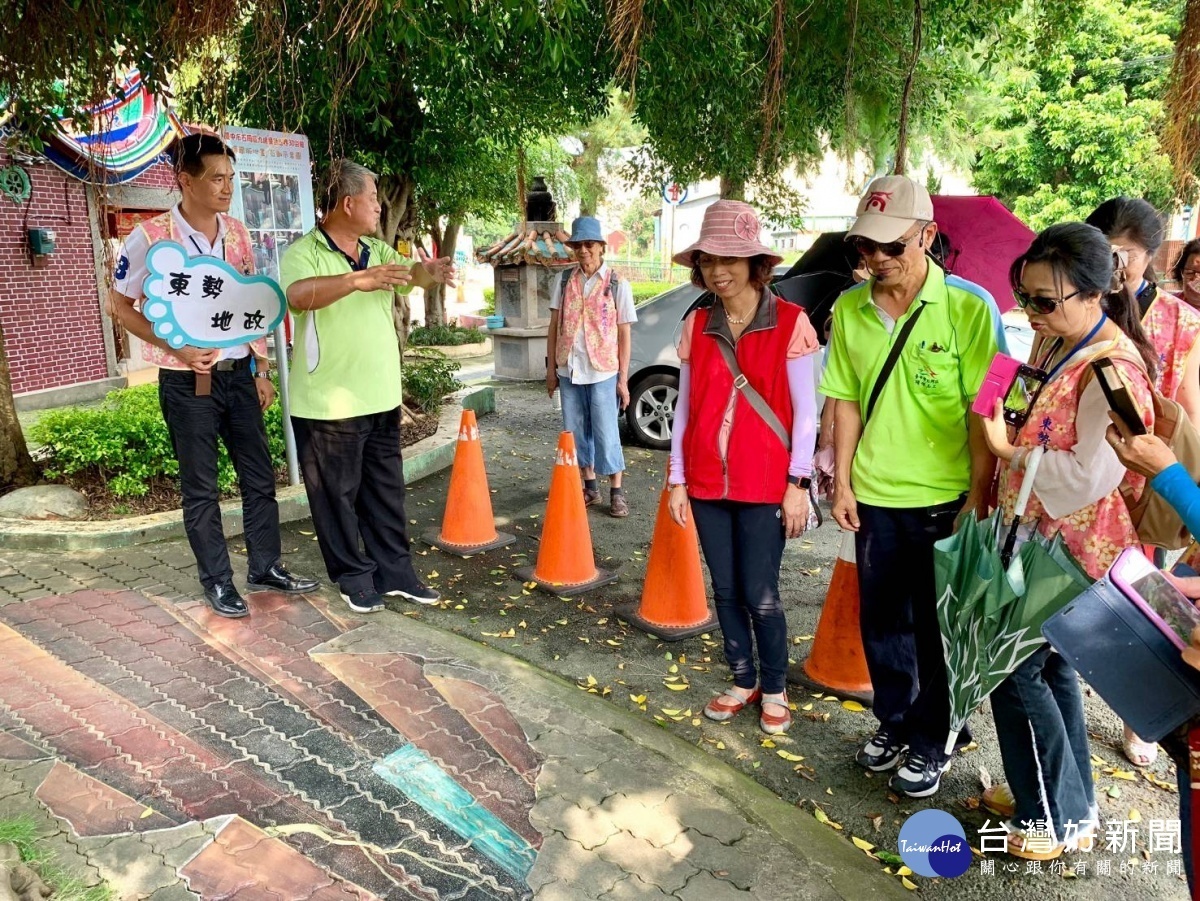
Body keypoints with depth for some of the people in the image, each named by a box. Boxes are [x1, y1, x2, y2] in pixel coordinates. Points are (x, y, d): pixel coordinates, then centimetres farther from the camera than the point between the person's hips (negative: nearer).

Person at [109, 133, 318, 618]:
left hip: (239, 373, 5)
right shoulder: (150, 237, -12)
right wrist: (177, 348, -16)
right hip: (188, 382, -5)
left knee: (259, 476, 11)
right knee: (200, 488, 6)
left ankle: (266, 566, 26)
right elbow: (121, 307, -4)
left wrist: (261, 369, 8)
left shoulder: (237, 232, 4)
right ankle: (216, 581, 20)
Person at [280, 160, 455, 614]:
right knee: (337, 495, 6)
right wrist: (357, 280, -43)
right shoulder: (304, 252, -10)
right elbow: (298, 295, -30)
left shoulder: (378, 251, 11)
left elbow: (412, 274, -4)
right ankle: (354, 576, 21)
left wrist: (430, 270, -28)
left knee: (387, 493, 14)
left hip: (382, 398, 6)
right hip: (328, 404, -6)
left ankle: (395, 572, 25)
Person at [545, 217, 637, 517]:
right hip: (569, 370, 4)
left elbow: (625, 334, -1)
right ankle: (590, 486, 24)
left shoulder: (617, 284, -1)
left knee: (606, 434, -2)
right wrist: (551, 368, 6)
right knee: (576, 432, 11)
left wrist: (623, 379, -4)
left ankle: (616, 492, 9)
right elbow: (554, 327, 10)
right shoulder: (563, 281, 7)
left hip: (603, 372, -4)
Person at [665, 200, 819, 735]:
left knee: (760, 596, 2)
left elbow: (805, 411, -5)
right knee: (725, 591, 13)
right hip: (707, 482, 4)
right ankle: (743, 682, 32)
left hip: (765, 484, -4)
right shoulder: (696, 325, 4)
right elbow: (685, 407, 8)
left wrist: (798, 484, -8)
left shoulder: (790, 323, -7)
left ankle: (774, 689, 26)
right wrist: (678, 480, 6)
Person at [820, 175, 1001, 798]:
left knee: (937, 626, 10)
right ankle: (894, 722, 38)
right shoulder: (849, 309, 0)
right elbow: (846, 399, 5)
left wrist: (978, 499, -12)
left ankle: (932, 743, 30)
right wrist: (842, 482, 3)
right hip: (873, 496, 4)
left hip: (944, 499, -3)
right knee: (880, 620, 16)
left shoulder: (969, 307, -12)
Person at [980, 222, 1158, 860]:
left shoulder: (1113, 369, -23)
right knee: (1046, 662, 19)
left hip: (1070, 549, -9)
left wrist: (1009, 449, -18)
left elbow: (1091, 474, -26)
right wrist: (1002, 419, 1)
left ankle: (1061, 816, 18)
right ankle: (1050, 791, 36)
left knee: (1015, 670, 0)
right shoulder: (1053, 342, 6)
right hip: (1036, 538, 9)